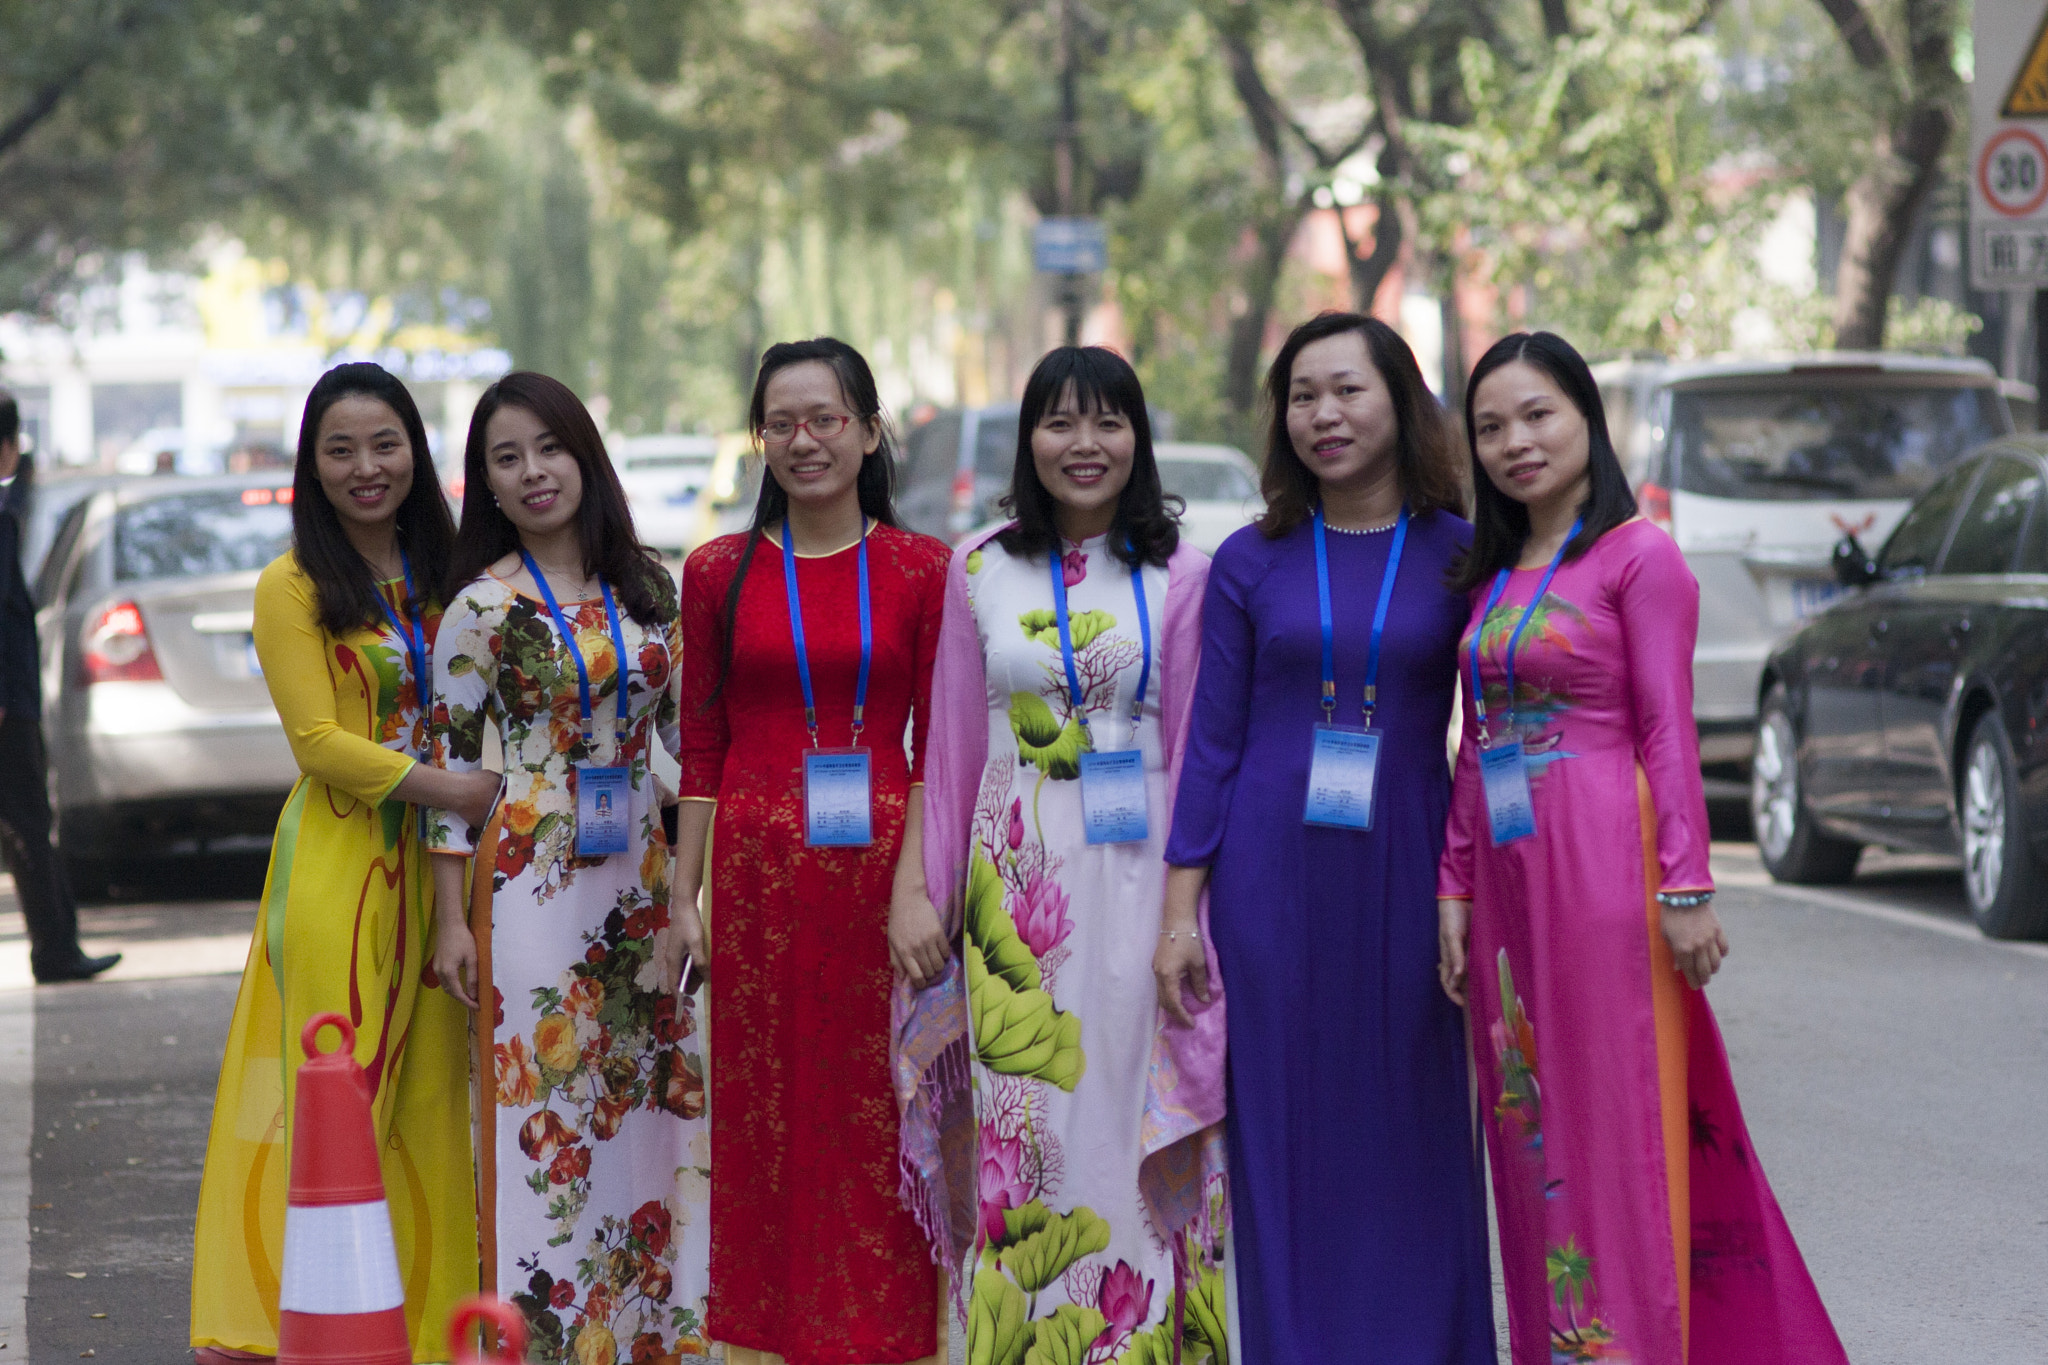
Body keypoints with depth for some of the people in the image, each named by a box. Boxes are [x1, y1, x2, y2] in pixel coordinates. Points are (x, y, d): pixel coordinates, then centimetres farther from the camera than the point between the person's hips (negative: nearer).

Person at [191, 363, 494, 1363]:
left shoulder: (443, 576, 12)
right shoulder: (293, 588, -4)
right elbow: (319, 740, -11)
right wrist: (448, 787, -19)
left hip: (435, 865, 5)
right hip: (336, 863, -5)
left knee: (430, 1098, 5)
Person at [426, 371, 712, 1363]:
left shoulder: (648, 583, 7)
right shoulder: (483, 608, -6)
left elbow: (686, 728, 14)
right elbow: (450, 763, -5)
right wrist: (453, 920, -8)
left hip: (640, 871, 5)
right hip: (531, 876, -5)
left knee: (646, 1093, 7)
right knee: (543, 1097, -3)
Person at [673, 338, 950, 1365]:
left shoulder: (922, 570, 2)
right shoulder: (720, 572, 6)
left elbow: (939, 747, -1)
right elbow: (701, 748, 8)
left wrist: (912, 886, -11)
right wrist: (685, 893, 2)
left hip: (881, 865, -1)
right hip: (758, 874, 1)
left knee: (877, 1121, 2)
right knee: (765, 1115, 5)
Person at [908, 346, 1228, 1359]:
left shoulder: (1180, 575, 2)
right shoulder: (980, 570, 6)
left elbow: (1195, 752, 1)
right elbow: (952, 747, 10)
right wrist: (932, 894, 8)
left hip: (1139, 874, -1)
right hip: (1019, 881, 1)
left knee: (1137, 1127, 0)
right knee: (1028, 1132, 1)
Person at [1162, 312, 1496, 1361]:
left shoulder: (1461, 557, 3)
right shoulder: (1251, 565, 5)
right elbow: (1213, 744, 6)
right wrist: (1180, 912, 0)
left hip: (1404, 879, -1)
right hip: (1272, 878, 1)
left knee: (1411, 1146, 3)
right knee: (1285, 1146, 3)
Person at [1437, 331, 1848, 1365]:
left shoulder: (1639, 558, -5)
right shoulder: (1491, 576, 15)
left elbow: (1667, 731, -9)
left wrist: (1685, 889, -13)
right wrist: (1454, 891, 10)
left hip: (1599, 864, -7)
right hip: (1505, 879, 7)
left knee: (1611, 1120, -3)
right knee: (1527, 1125, 9)